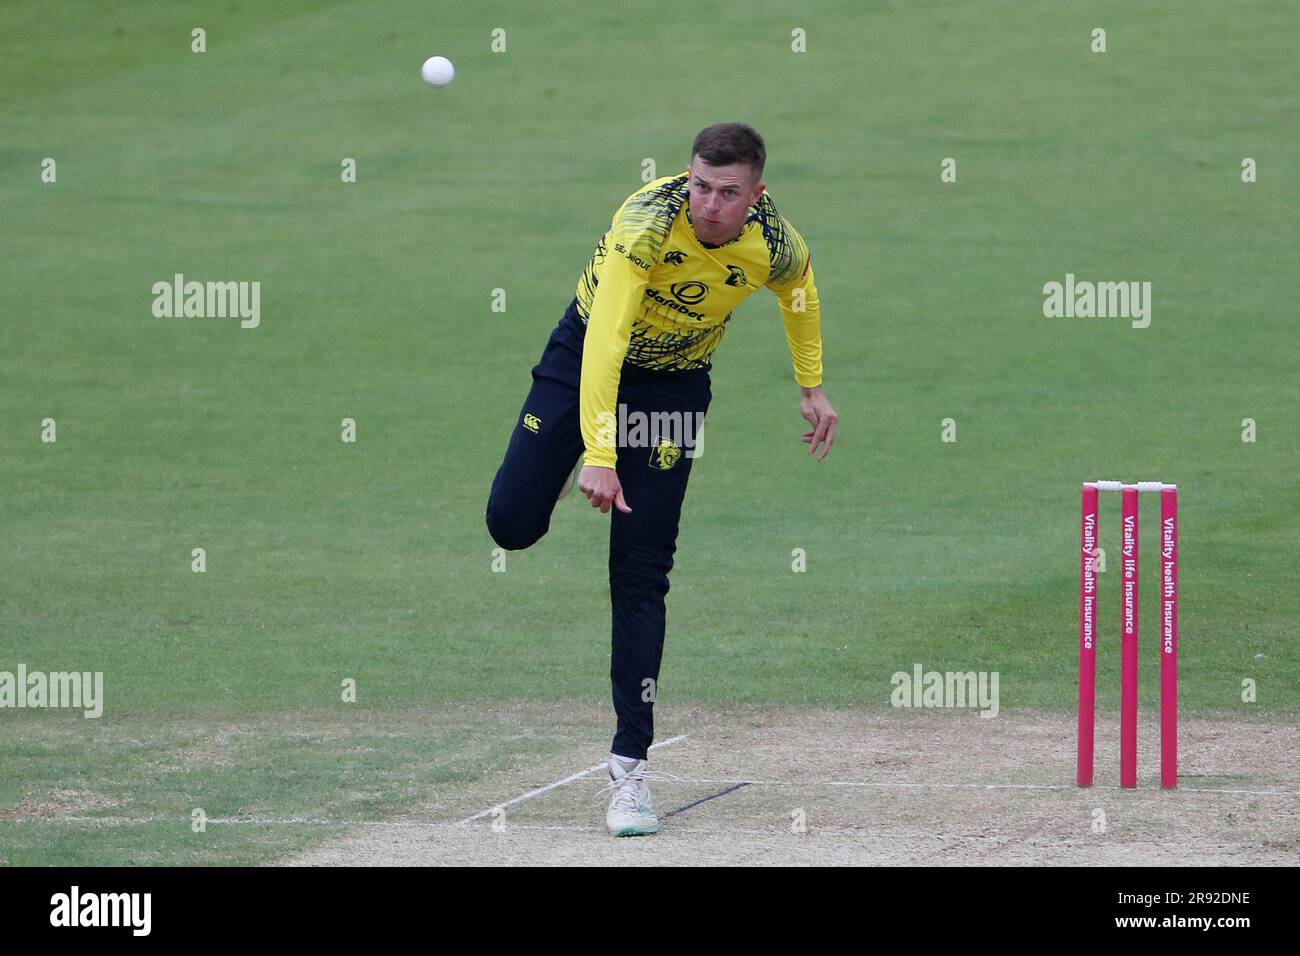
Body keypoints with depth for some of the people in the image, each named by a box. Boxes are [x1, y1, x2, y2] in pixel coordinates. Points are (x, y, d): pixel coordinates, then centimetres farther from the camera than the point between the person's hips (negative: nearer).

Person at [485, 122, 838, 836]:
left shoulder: (773, 244, -21)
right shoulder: (647, 222, -34)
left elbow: (799, 285, 6)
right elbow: (606, 339, -41)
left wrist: (811, 387, 9)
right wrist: (597, 453, -48)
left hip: (675, 382, 1)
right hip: (585, 356, -1)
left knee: (640, 572, -6)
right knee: (512, 523, -10)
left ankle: (630, 764, -4)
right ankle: (562, 468, 29)